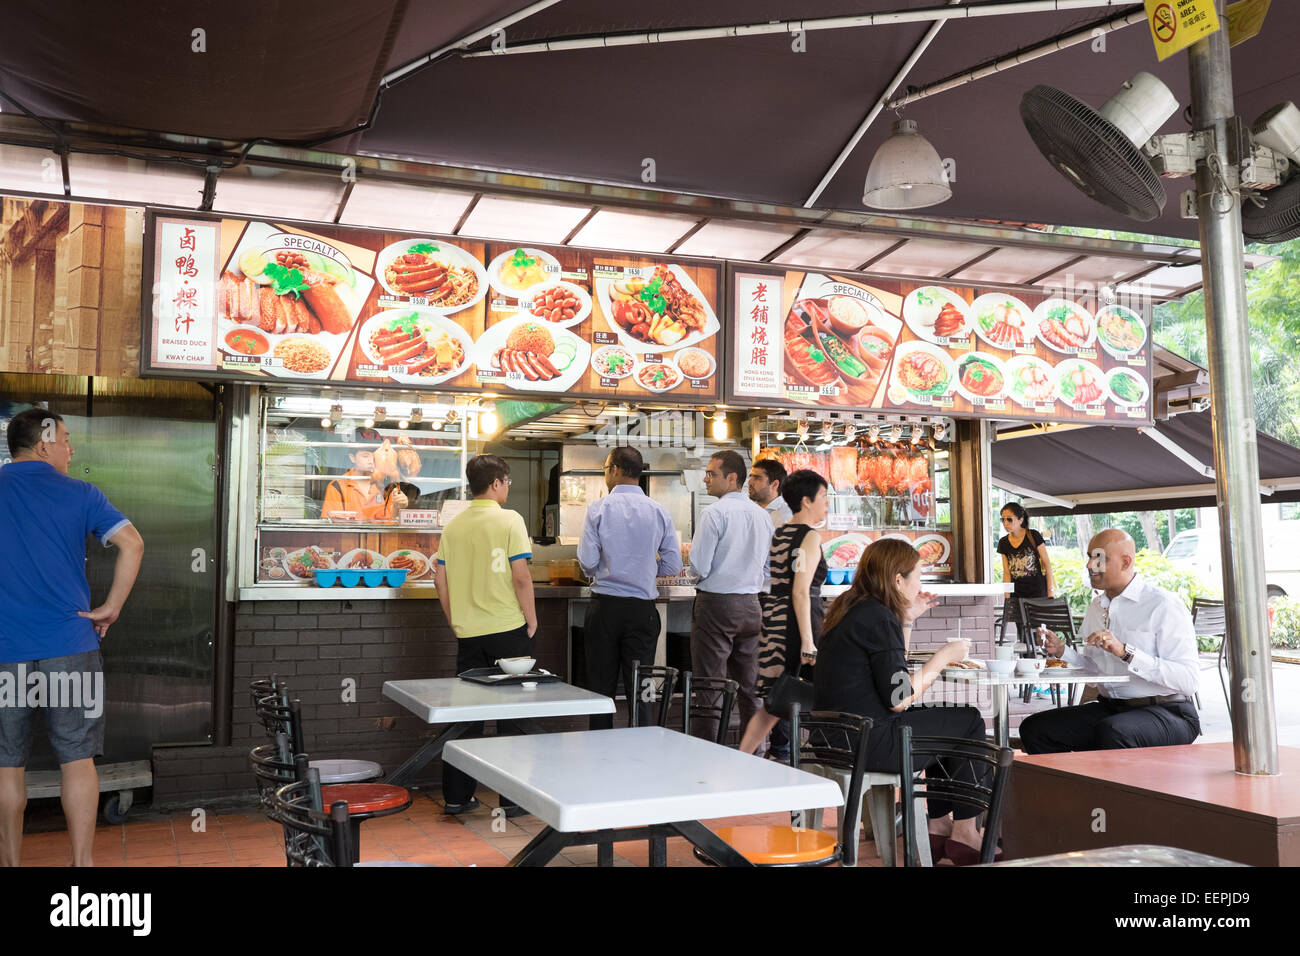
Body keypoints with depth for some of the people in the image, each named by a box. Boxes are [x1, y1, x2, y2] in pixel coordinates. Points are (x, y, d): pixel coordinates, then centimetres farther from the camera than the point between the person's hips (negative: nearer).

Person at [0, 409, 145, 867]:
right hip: (70, 647, -1)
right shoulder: (79, 494, -1)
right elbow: (131, 544, -11)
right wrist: (110, 609, -4)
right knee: (77, 758, 5)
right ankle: (82, 859, 8)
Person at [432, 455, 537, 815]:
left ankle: (457, 795, 17)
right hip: (509, 629, -4)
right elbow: (521, 576, -14)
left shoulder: (454, 526, 7)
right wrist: (531, 621, -4)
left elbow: (440, 578, 9)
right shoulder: (509, 520, -9)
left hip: (468, 633, 5)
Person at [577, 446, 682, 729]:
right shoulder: (659, 511, 0)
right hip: (643, 608, 2)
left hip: (604, 606, -1)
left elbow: (587, 562, -9)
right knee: (640, 688, 6)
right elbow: (673, 566, 1)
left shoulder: (599, 509, -6)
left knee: (601, 686, 8)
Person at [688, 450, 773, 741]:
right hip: (751, 605, 7)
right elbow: (768, 570, 15)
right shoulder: (762, 515, 10)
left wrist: (690, 551, 5)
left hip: (716, 604, -7)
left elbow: (699, 567, -14)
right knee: (749, 686, 12)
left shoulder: (715, 512, -12)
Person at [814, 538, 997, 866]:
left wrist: (908, 620, 14)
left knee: (943, 719, 26)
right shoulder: (878, 618, -17)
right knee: (970, 721, 7)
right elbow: (899, 698, -18)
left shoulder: (852, 609, 11)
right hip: (868, 743, -10)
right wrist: (942, 657, -7)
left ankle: (938, 826, 28)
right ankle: (964, 832, 17)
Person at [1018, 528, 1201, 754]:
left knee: (1111, 732, -38)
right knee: (1034, 728, -11)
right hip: (1109, 708, 7)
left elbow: (1189, 680, -19)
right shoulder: (1096, 607, 14)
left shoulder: (1164, 605, -10)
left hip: (1166, 712, -7)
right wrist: (1063, 652, 2)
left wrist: (1125, 652, -26)